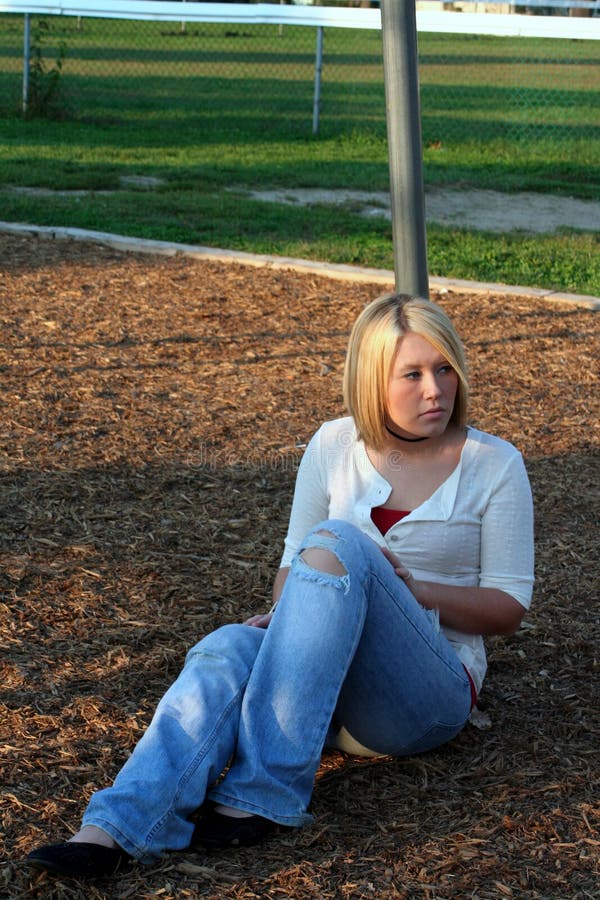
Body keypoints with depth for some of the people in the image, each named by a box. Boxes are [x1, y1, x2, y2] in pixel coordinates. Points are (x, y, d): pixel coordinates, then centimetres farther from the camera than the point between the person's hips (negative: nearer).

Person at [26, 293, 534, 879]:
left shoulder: (495, 466, 1)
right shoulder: (334, 446, 9)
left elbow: (509, 608, 2)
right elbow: (293, 564, 14)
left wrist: (409, 588, -15)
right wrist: (289, 617, -9)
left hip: (426, 694, -3)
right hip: (326, 678, 3)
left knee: (338, 542, -31)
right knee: (228, 647, -32)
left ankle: (263, 792, -36)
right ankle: (114, 831, -52)